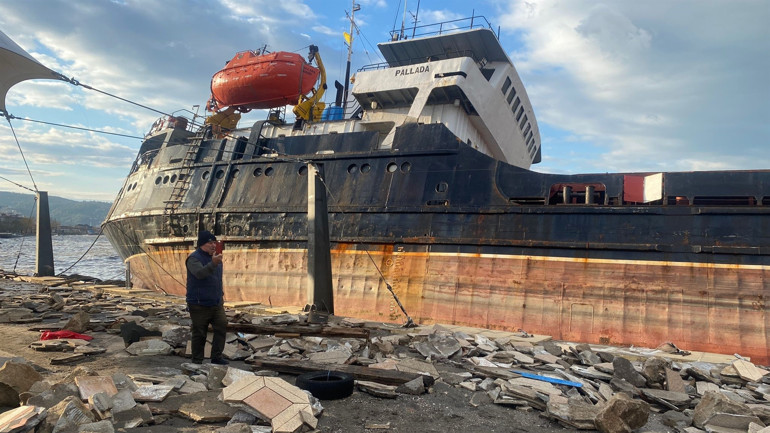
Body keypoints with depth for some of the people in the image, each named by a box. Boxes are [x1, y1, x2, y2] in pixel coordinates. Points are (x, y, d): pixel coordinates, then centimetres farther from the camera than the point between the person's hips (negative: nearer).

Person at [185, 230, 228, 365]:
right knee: (199, 333, 1)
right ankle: (197, 361, 13)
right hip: (199, 304, -7)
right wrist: (213, 264, -47)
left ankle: (216, 357, 7)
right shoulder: (194, 258, -12)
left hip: (216, 303, 7)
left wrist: (221, 293, 21)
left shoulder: (215, 256, 12)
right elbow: (199, 273, -33)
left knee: (222, 326, -3)